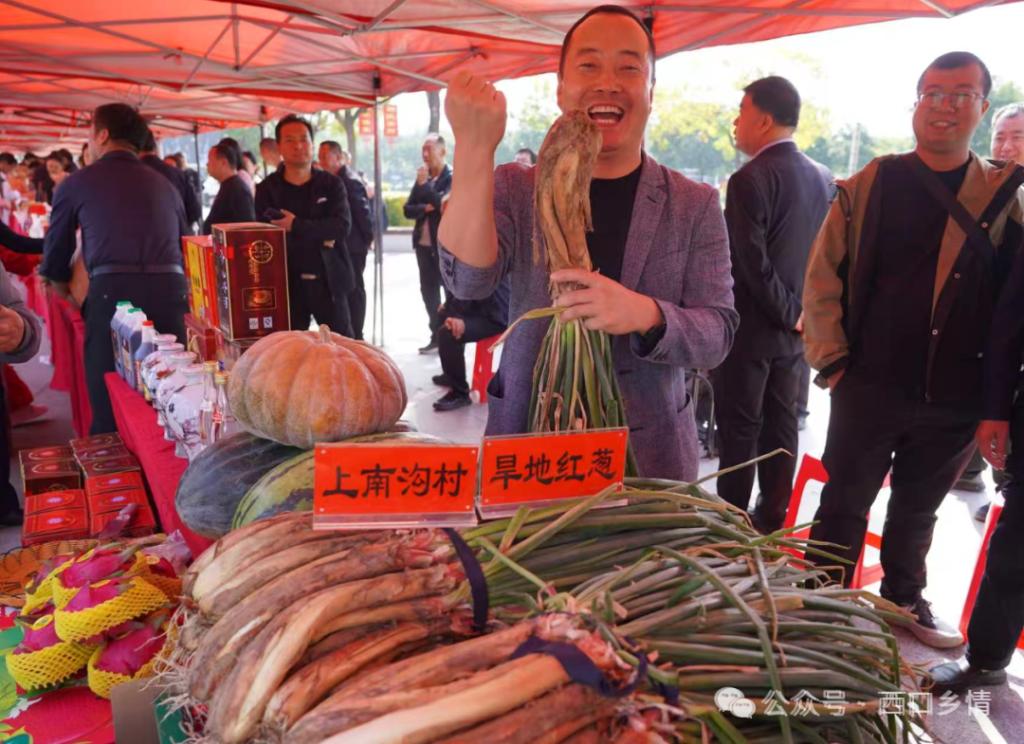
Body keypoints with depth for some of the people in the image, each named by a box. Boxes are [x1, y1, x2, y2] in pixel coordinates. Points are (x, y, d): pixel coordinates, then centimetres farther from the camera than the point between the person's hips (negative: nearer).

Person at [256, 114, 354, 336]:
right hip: (286, 282, 0)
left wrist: (296, 226, -18)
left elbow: (342, 226, -11)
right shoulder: (267, 189, 2)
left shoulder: (331, 184, 3)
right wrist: (319, 236, -14)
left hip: (328, 280, 0)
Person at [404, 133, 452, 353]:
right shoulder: (422, 177, 13)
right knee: (428, 291, 10)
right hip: (423, 244, 7)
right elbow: (408, 209, 8)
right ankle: (437, 336, 20)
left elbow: (443, 204, -22)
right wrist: (424, 208, -11)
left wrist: (424, 184, -18)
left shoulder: (452, 177, -7)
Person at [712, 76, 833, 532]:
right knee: (780, 426, 13)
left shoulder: (750, 179, -17)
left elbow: (752, 263, -21)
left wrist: (787, 313, -11)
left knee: (739, 431, 2)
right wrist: (798, 311, 11)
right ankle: (771, 520, 24)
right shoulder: (821, 178, 7)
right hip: (792, 328, 7)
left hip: (751, 325, -7)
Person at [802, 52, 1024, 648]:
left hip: (956, 399, 2)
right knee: (845, 506, 9)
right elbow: (823, 275, 0)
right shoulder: (872, 185, -1)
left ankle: (905, 597, 40)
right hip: (870, 387, -1)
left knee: (918, 509, 20)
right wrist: (831, 359, -6)